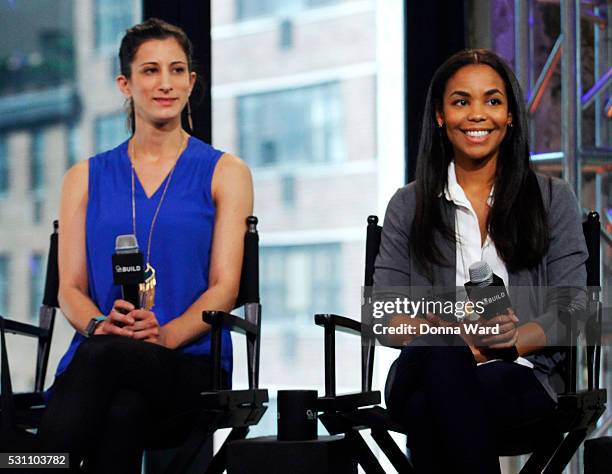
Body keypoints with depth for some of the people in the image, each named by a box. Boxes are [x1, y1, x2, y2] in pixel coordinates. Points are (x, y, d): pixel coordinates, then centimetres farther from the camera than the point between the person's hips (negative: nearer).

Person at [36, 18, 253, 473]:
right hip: (100, 356, 2)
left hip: (189, 358, -1)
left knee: (103, 354, -40)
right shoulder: (87, 177, 20)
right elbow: (70, 286, 11)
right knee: (119, 413, -40)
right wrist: (98, 324, -14)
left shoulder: (225, 173, 13)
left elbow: (224, 286, 3)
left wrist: (165, 334, -18)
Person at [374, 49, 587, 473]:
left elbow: (571, 311, 6)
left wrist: (511, 340, -16)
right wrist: (456, 334, -13)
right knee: (442, 358, -39)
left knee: (426, 409, -37)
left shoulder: (554, 199, 15)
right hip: (425, 371, 1)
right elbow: (386, 316, 8)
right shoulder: (409, 206, 18)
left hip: (520, 376, -1)